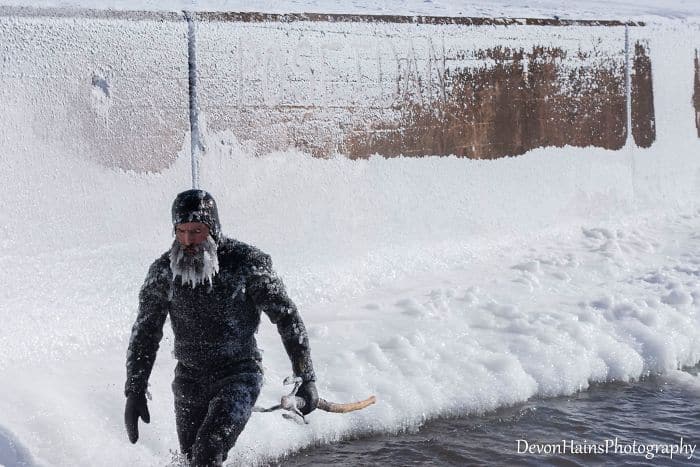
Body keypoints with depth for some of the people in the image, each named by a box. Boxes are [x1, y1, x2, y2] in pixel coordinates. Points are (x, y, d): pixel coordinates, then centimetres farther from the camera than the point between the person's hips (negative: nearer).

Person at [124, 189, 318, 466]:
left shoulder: (246, 262, -12)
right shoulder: (163, 271, -4)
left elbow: (288, 318, -7)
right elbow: (145, 334, 5)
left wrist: (306, 379, -9)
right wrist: (135, 392, -1)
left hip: (240, 374, -4)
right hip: (189, 379, 4)